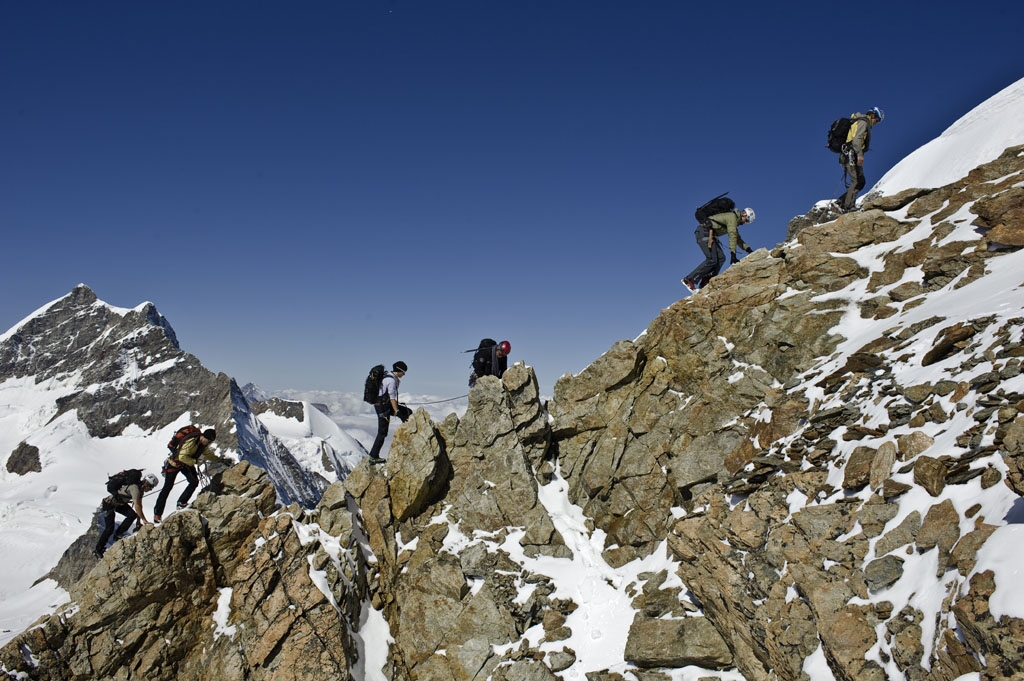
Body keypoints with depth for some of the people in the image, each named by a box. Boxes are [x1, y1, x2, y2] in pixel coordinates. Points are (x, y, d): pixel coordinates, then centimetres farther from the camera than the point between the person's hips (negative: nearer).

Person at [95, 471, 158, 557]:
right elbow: (137, 506, -37)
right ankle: (98, 549, 11)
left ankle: (117, 535, 2)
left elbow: (139, 505, 4)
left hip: (119, 504, 8)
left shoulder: (141, 489, -3)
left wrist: (139, 520, 2)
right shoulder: (135, 488, -32)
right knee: (109, 529, -7)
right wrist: (145, 520, -35)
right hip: (109, 504, -8)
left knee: (133, 515, -13)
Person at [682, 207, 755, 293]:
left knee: (721, 258, 0)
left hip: (709, 234, 10)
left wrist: (748, 249, 20)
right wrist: (733, 254, -18)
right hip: (704, 232, -10)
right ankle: (689, 279, -14)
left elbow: (738, 238, 30)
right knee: (711, 260, -17)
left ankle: (705, 283, -4)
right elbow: (732, 236, -16)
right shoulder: (732, 217, -9)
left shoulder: (734, 219, 23)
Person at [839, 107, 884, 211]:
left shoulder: (863, 123, 27)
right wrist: (860, 154, -29)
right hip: (851, 156, -10)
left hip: (848, 156, 10)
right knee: (857, 181, -16)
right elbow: (857, 138, -19)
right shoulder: (863, 122, -4)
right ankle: (849, 206, -22)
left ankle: (842, 203, 4)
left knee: (860, 181, 8)